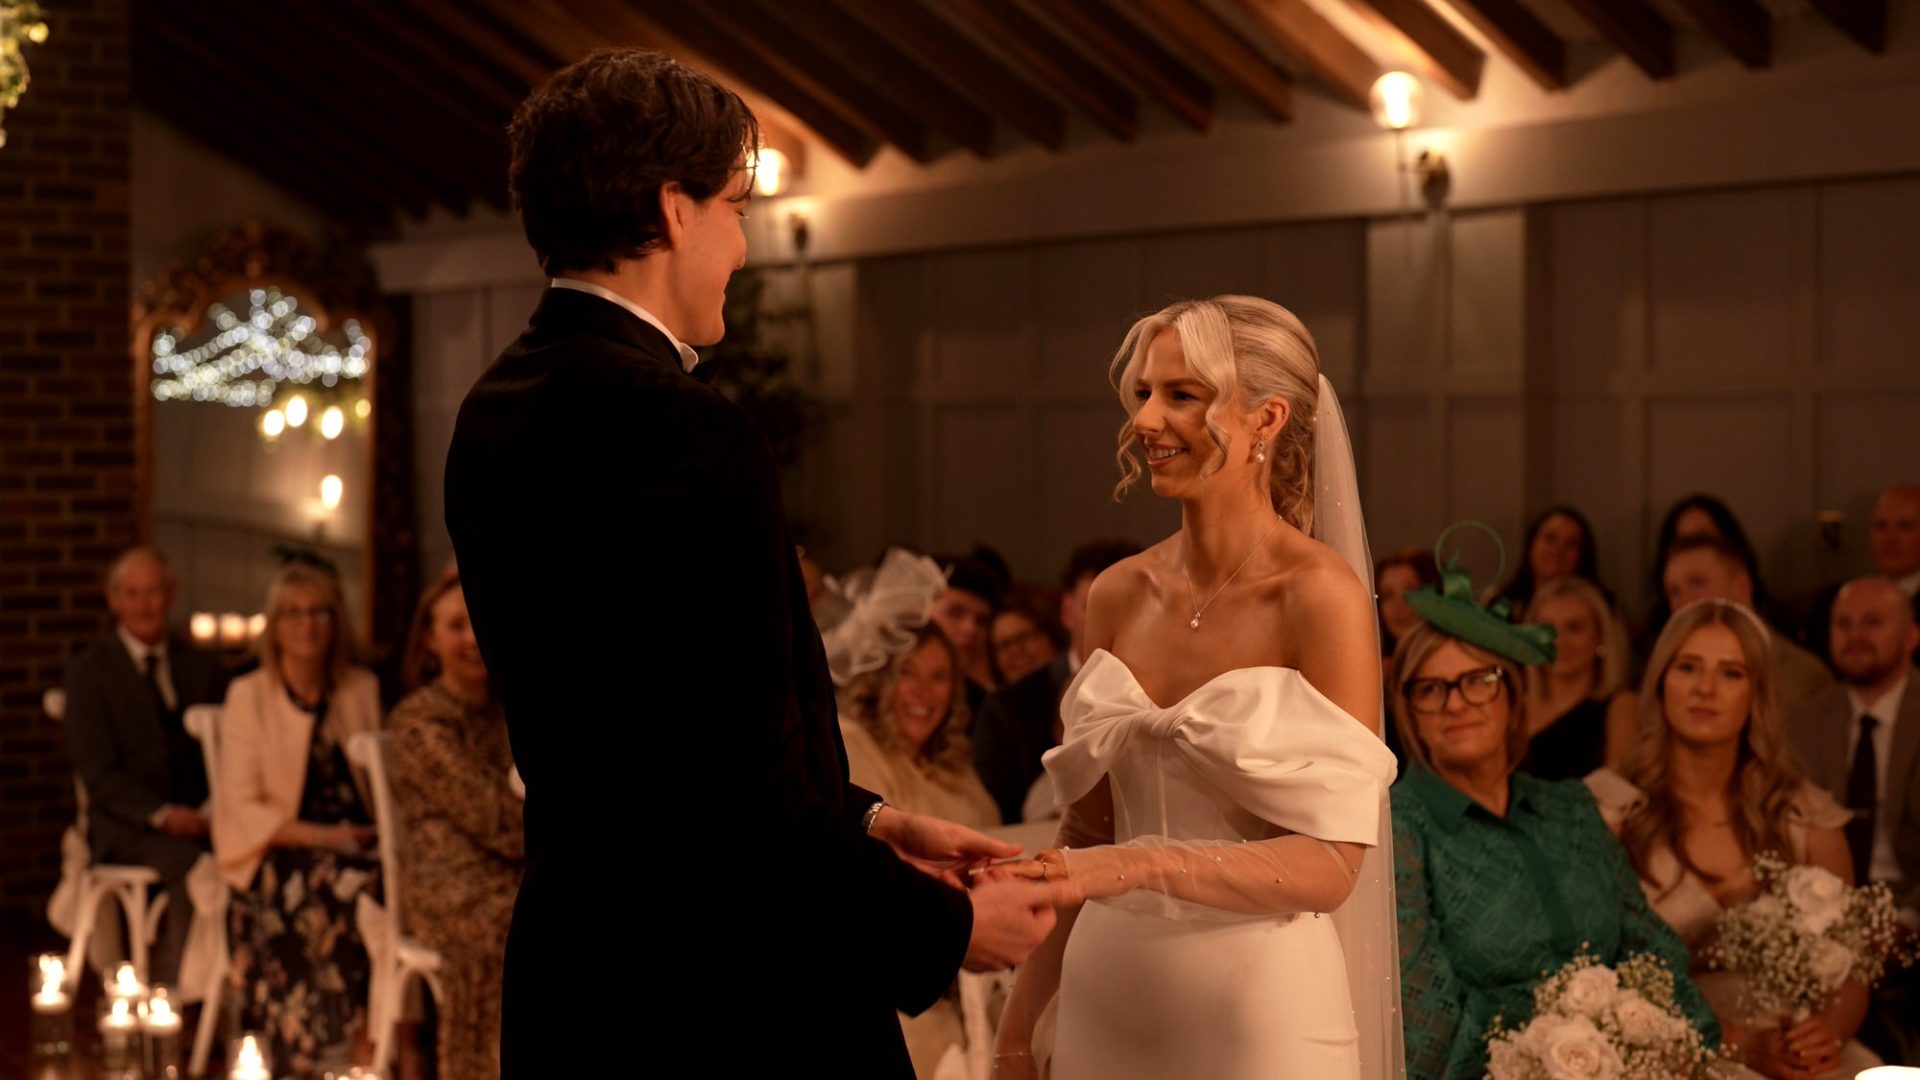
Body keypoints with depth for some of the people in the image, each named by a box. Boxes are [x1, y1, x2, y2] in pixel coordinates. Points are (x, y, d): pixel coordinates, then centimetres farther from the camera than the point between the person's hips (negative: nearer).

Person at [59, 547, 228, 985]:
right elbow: (97, 772, -5)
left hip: (197, 820, 4)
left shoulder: (202, 668, 17)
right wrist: (162, 815, -19)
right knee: (191, 864, -35)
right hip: (125, 828, -3)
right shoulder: (89, 671, 4)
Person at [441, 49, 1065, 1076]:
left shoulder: (499, 414, 8)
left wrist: (870, 823, 14)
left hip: (573, 996, 9)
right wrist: (945, 928, -9)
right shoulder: (682, 432, -21)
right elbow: (747, 793, -23)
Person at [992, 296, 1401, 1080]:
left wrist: (1145, 865, -28)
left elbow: (1329, 865, -16)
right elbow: (1087, 826, 10)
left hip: (1258, 1005, -5)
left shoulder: (1323, 599, -12)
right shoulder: (1119, 595, 3)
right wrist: (1021, 1017, 6)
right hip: (1106, 991, 5)